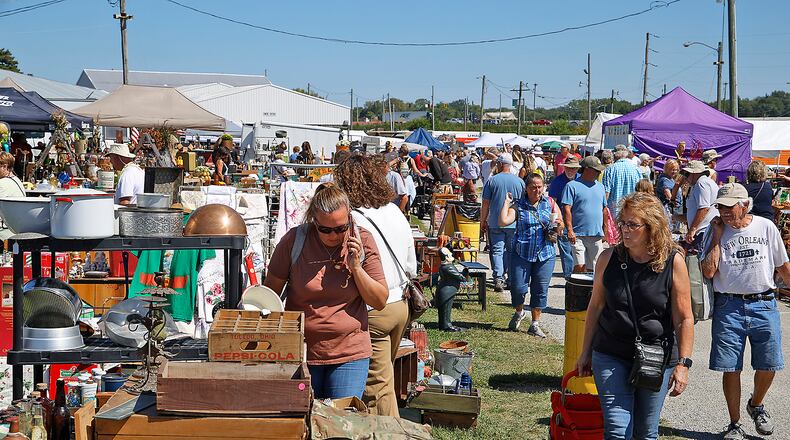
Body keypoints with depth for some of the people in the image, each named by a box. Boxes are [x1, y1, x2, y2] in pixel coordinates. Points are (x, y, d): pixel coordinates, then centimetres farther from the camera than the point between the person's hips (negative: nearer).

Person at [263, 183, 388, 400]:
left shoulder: (363, 241, -4)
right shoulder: (294, 240, -6)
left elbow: (380, 302, -2)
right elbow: (271, 291, 6)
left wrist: (355, 267, -14)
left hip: (350, 353, 0)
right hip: (300, 353, 0)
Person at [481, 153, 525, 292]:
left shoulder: (492, 181, -4)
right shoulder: (519, 182, 1)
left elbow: (485, 204, -2)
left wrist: (483, 222, 7)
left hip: (495, 223, -2)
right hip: (515, 223, 2)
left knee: (497, 251, 0)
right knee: (512, 251, 13)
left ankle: (498, 279, -10)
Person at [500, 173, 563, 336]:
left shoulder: (550, 203, 8)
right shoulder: (518, 205, 0)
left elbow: (560, 229, 13)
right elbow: (503, 222, -14)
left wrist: (558, 225, -10)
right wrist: (506, 202, -8)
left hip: (545, 254, 2)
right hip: (522, 253, -2)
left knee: (540, 290, 5)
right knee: (518, 287, -3)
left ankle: (535, 324, 17)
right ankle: (519, 312, 28)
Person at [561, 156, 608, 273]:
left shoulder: (600, 186, 16)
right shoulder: (572, 186, -4)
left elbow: (604, 210, 22)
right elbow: (566, 209, -10)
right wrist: (570, 230, -17)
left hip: (597, 235, 6)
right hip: (579, 235, -6)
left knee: (593, 269, 7)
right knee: (579, 266, -13)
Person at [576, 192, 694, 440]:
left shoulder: (673, 262, -9)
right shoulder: (609, 258, -4)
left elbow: (684, 318, -6)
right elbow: (595, 307, 5)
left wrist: (683, 364, -10)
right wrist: (586, 353, 9)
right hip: (611, 357, 1)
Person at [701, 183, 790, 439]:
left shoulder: (766, 227, 2)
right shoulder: (716, 231, 1)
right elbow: (708, 271, -9)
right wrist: (717, 238, -8)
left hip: (764, 305, 1)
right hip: (728, 307, 0)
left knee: (769, 365, 2)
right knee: (731, 368, 1)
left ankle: (756, 405, 33)